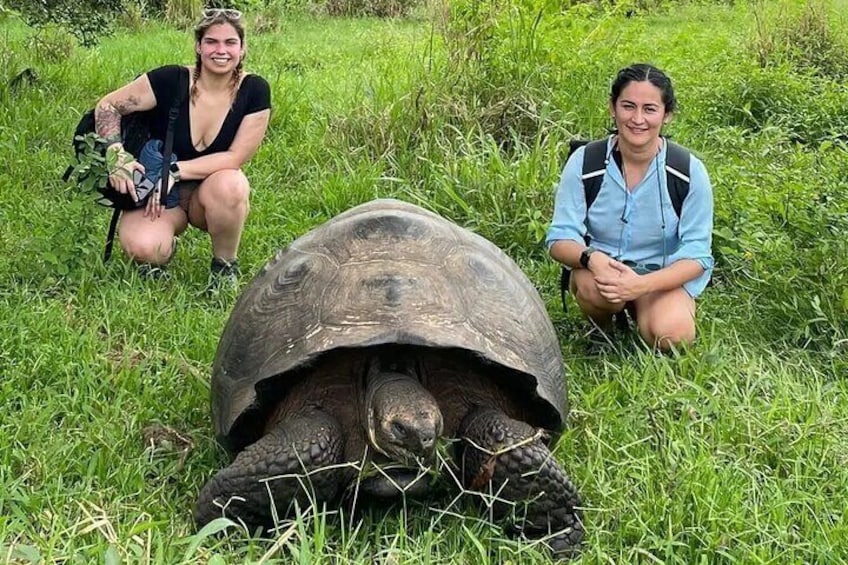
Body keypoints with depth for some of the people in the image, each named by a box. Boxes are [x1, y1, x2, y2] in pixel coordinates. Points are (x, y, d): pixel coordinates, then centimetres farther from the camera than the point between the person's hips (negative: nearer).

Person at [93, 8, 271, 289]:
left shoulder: (254, 91, -12)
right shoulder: (171, 80, -15)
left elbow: (235, 157, -15)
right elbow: (107, 106, -9)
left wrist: (175, 171, -24)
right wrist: (118, 154, -26)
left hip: (211, 193, 1)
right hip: (159, 193, -1)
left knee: (228, 185, -36)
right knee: (143, 248, -32)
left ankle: (225, 266, -7)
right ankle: (166, 244, 9)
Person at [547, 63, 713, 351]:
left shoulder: (690, 172, -13)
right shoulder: (584, 162, -11)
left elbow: (696, 256, -13)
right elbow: (560, 238, -10)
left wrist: (642, 284, -32)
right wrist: (591, 258, -35)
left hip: (663, 276, 0)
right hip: (600, 268, 0)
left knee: (672, 335, -30)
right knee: (594, 285, -35)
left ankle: (637, 313, 7)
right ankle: (601, 332, 1)